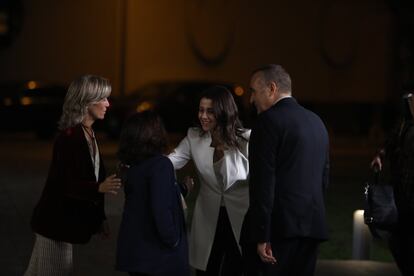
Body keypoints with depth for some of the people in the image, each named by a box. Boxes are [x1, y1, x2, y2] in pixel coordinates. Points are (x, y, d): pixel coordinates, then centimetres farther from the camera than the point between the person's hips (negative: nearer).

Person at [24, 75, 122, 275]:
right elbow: (66, 184, -25)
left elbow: (91, 177, 14)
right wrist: (100, 188, -40)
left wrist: (99, 216, 15)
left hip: (66, 219, 9)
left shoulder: (88, 134, 9)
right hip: (56, 220, -9)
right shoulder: (69, 137, -19)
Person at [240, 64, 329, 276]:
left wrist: (262, 237, -15)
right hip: (312, 225, 8)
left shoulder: (268, 120, -8)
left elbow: (264, 181, -14)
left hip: (278, 227, -8)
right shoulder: (316, 122, 16)